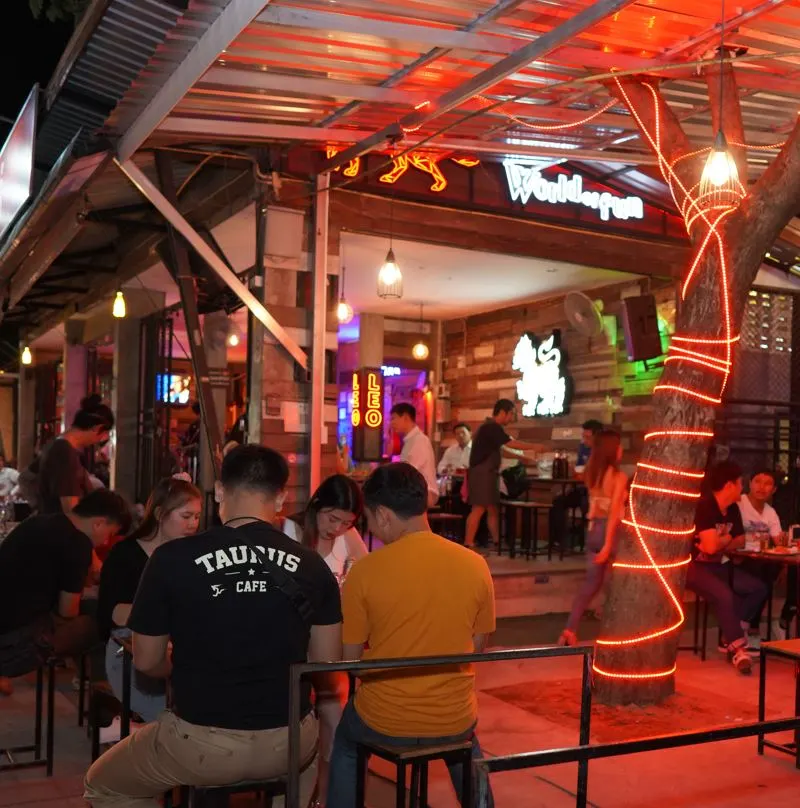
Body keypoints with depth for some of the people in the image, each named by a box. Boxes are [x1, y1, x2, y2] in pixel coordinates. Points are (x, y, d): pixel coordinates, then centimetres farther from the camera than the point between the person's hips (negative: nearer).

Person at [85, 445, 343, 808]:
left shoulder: (172, 558, -11)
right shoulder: (312, 565, -5)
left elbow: (147, 662, -1)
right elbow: (327, 663, 5)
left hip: (202, 742, -3)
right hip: (288, 741, 3)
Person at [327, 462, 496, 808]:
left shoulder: (366, 570, -17)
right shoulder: (475, 565, -9)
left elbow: (349, 658, -7)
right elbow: (478, 647, 4)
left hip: (383, 722, -2)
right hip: (454, 719, 2)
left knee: (345, 743, 32)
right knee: (466, 741, 38)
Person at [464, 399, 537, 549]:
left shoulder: (491, 428, 18)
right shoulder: (491, 427, -14)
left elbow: (500, 450, 23)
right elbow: (512, 444, -15)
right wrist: (534, 447, -6)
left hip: (487, 474, 10)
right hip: (482, 474, -10)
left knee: (493, 509, 11)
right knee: (479, 509, -12)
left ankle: (497, 542, 16)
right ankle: (468, 545, -13)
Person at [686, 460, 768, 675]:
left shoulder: (733, 509, 6)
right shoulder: (704, 506, -21)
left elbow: (740, 541, 16)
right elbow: (710, 546, -27)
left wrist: (719, 544, -5)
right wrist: (726, 539, -5)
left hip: (715, 565, 9)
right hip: (693, 566, -9)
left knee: (758, 588, -1)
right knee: (724, 595, -32)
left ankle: (730, 638, 1)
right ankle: (738, 648, -18)